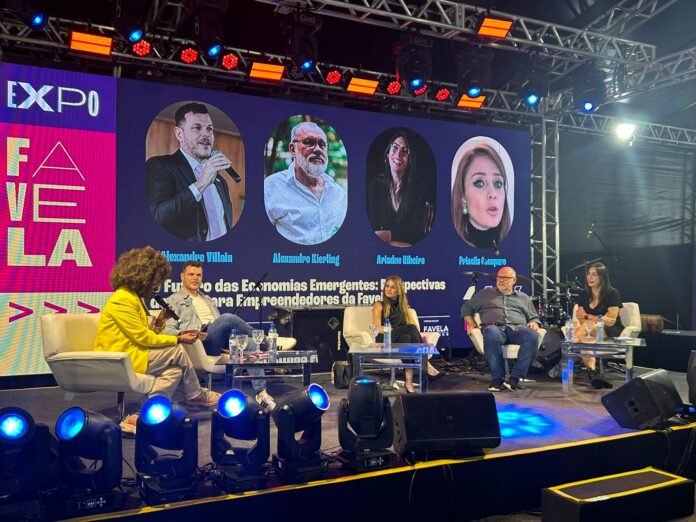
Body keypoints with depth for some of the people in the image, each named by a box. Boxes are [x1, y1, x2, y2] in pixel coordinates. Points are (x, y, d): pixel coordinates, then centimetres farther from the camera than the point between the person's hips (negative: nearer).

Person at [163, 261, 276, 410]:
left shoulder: (207, 300, 34)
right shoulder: (174, 301, 14)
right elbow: (168, 330, 0)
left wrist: (231, 343, 6)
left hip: (221, 342, 6)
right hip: (200, 342, -6)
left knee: (249, 343, -25)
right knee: (228, 317, -32)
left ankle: (261, 394, -29)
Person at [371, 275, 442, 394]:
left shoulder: (403, 306, 23)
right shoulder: (379, 305, 9)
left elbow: (413, 324, 10)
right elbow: (377, 328, -6)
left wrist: (419, 336, -14)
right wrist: (396, 330, -23)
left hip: (401, 341, 4)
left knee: (407, 337, -35)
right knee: (410, 329, -31)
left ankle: (409, 381, -46)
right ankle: (426, 365, -32)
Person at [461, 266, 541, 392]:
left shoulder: (523, 297, 29)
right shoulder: (486, 293, 24)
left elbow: (534, 317, 27)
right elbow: (466, 307, 24)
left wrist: (534, 323, 2)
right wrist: (471, 323, 6)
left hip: (518, 328, 2)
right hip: (495, 327, -2)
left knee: (532, 335, -35)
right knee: (491, 334, -42)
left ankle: (515, 378, -35)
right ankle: (497, 378, -35)